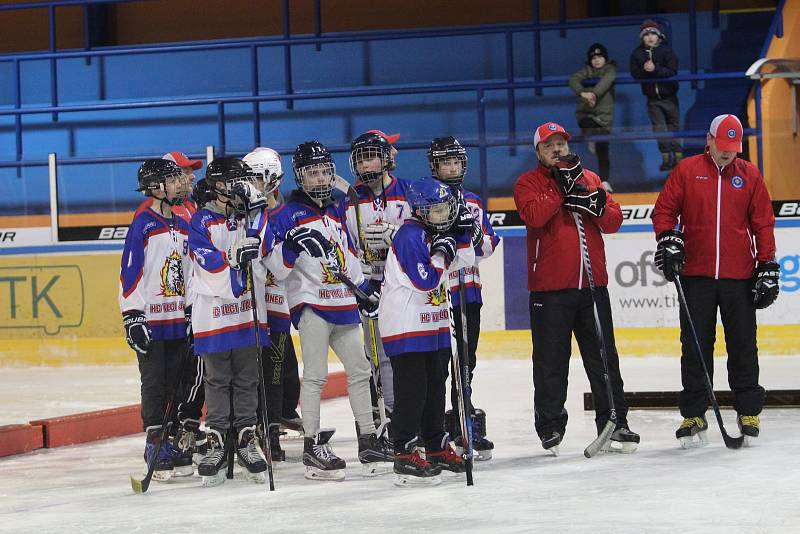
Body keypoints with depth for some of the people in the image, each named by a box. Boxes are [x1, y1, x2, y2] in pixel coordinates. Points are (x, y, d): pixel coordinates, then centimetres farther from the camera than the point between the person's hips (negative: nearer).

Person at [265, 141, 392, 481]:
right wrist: (292, 246, -29)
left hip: (343, 305, 7)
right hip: (311, 303, -7)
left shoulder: (336, 211, 15)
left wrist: (364, 290, 21)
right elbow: (275, 268, -11)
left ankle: (368, 442, 16)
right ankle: (313, 446, -5)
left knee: (360, 370, 9)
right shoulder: (287, 216, -6)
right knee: (315, 376, -9)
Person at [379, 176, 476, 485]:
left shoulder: (436, 233, 11)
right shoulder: (410, 236, -18)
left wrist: (461, 230, 1)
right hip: (405, 326, -9)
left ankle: (438, 448, 28)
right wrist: (442, 254, -13)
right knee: (411, 390, -10)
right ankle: (405, 456, -9)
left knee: (436, 386, 17)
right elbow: (424, 281, -23)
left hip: (434, 324, 10)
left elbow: (465, 260, 13)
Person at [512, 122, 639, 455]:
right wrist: (562, 187, -14)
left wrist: (598, 206, -12)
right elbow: (534, 215, -17)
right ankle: (550, 427, 11)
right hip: (549, 289, -3)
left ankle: (614, 424, 11)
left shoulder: (590, 179, 15)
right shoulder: (528, 183, 3)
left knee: (604, 357, 5)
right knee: (551, 362, 2)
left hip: (592, 284, 3)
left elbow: (614, 221, 8)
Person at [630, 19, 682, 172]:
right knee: (658, 126, -7)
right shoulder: (637, 53, -2)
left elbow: (672, 72, -19)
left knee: (674, 124, 7)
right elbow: (634, 73, -6)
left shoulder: (666, 51, -10)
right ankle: (666, 156, -5)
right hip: (652, 98, 1)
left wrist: (655, 69, -31)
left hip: (669, 96, -1)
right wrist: (644, 70, -26)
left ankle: (677, 155, 16)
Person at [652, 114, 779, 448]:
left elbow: (763, 223, 8)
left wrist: (768, 266, 3)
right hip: (696, 275, -1)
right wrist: (667, 239, -11)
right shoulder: (686, 171, 4)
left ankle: (748, 412, 13)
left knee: (743, 346, 4)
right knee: (695, 347, 1)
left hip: (740, 277, 1)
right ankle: (693, 416, 7)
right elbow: (664, 210, 6)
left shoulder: (750, 175, 6)